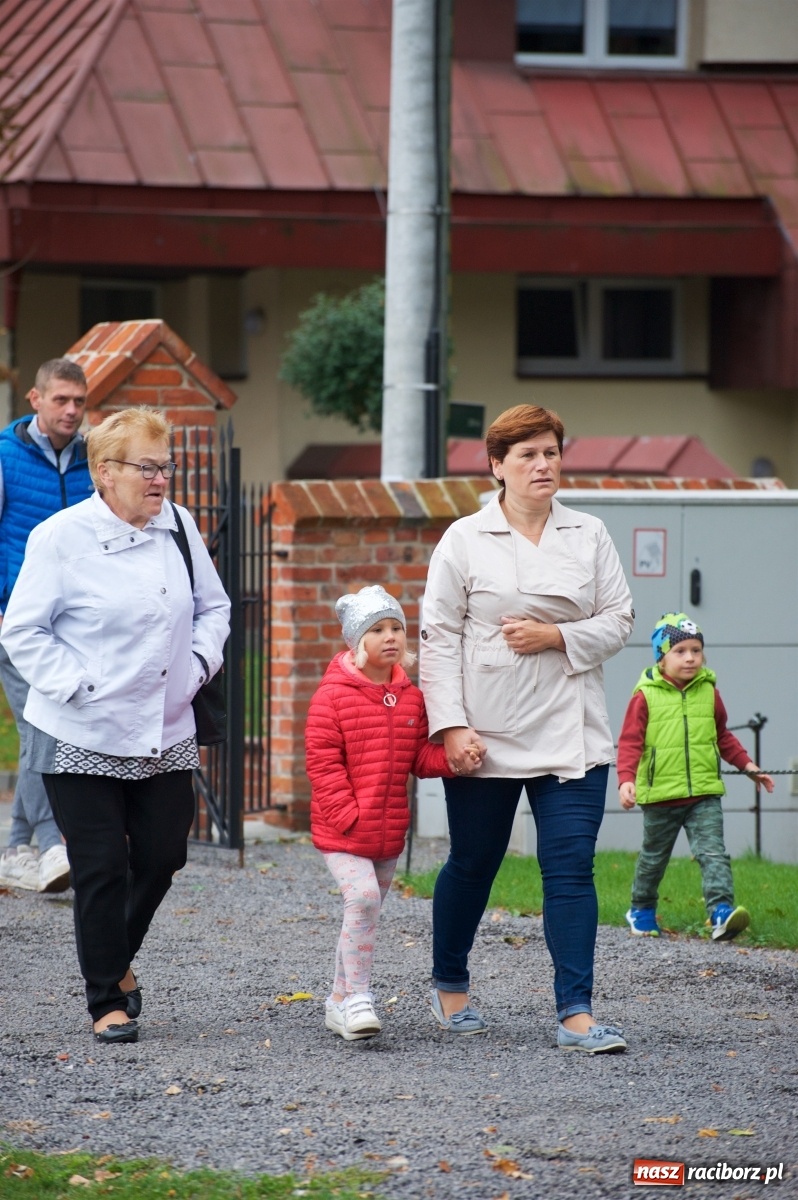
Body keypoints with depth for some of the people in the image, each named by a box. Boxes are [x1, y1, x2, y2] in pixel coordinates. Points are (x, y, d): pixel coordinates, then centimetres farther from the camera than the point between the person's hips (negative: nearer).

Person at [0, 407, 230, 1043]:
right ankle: (107, 999, 11)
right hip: (83, 739, -5)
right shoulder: (62, 537, -11)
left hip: (165, 732, 5)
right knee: (101, 869, -1)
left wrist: (199, 663, 2)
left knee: (163, 854, 8)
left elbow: (213, 606, 18)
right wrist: (76, 687, -14)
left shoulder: (179, 527, 5)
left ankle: (118, 959, 35)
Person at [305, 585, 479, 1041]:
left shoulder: (411, 697, 7)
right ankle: (357, 998, -16)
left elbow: (420, 757, 9)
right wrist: (347, 816, -17)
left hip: (389, 830, 6)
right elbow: (323, 762, -11)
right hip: (342, 831, -6)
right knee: (363, 897, -22)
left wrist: (453, 756, -12)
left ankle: (340, 1002, 26)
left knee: (367, 910, 13)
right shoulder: (332, 695, -10)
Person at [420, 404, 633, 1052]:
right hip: (484, 732, -1)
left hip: (571, 734, 1)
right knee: (473, 863, 11)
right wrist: (450, 724, -11)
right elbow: (439, 635, -2)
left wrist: (556, 637, -10)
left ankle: (577, 1014, -8)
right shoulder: (464, 540, 0)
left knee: (571, 867, -7)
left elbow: (618, 620, 8)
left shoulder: (589, 536, 7)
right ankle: (450, 987, 33)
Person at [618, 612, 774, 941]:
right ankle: (642, 911, 34)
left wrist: (748, 766, 18)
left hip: (704, 793, 2)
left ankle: (722, 911, -23)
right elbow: (630, 741, -8)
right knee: (653, 857, 15)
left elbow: (723, 737, 21)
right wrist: (626, 779, -21)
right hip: (660, 794, -2)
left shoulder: (708, 692, 7)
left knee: (713, 852, -13)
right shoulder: (645, 696, -6)